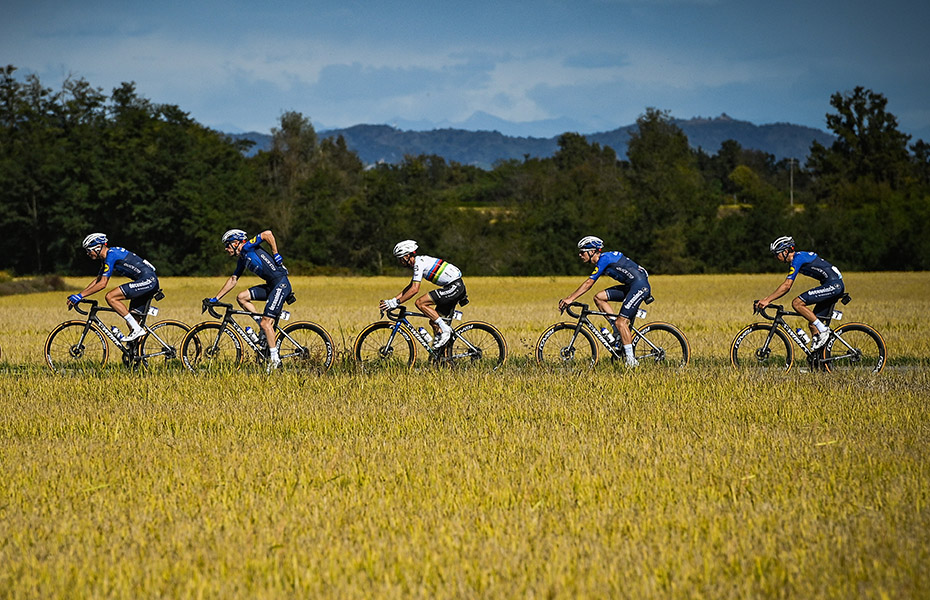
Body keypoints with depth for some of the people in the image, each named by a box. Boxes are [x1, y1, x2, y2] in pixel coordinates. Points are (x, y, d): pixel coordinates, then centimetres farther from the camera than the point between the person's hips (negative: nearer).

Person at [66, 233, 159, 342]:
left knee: (110, 297, -18)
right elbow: (97, 280, 26)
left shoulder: (111, 255, -13)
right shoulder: (107, 257, 18)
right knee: (130, 322, 8)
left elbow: (102, 284, -17)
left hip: (148, 280, -10)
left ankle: (137, 329, -18)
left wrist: (80, 296, -14)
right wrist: (77, 295, 17)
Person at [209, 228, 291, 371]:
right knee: (241, 297, 4)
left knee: (266, 323, -12)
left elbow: (268, 234, -18)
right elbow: (233, 280, 25)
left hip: (281, 283, -9)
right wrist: (216, 298, 25)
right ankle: (265, 327, 6)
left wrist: (275, 254, -13)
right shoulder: (243, 259, 18)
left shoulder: (247, 247, -7)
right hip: (270, 286, 9)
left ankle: (274, 359, -7)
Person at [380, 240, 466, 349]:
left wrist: (396, 302, -18)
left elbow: (414, 289, -20)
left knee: (420, 303, -16)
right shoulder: (419, 262, 18)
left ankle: (445, 329, -14)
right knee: (434, 321, 11)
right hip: (456, 287, 10)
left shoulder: (419, 263, -14)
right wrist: (392, 300, 19)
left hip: (455, 286, -10)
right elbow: (410, 287, 26)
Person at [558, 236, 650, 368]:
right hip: (631, 287, 10)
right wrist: (569, 297, 14)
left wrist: (570, 298, -19)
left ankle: (631, 360, -16)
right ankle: (618, 332, 4)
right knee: (599, 297, 4)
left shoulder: (604, 259, -13)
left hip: (640, 285, -10)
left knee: (621, 321, -15)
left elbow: (588, 283, -18)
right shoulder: (600, 262, 16)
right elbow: (588, 284, 21)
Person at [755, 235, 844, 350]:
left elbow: (786, 286, -19)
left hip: (833, 284, -10)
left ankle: (823, 330, -13)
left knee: (797, 303, -16)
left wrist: (767, 300, -18)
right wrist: (767, 299, 18)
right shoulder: (799, 257, 19)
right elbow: (787, 286, 24)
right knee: (813, 325, 8)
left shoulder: (797, 259, -12)